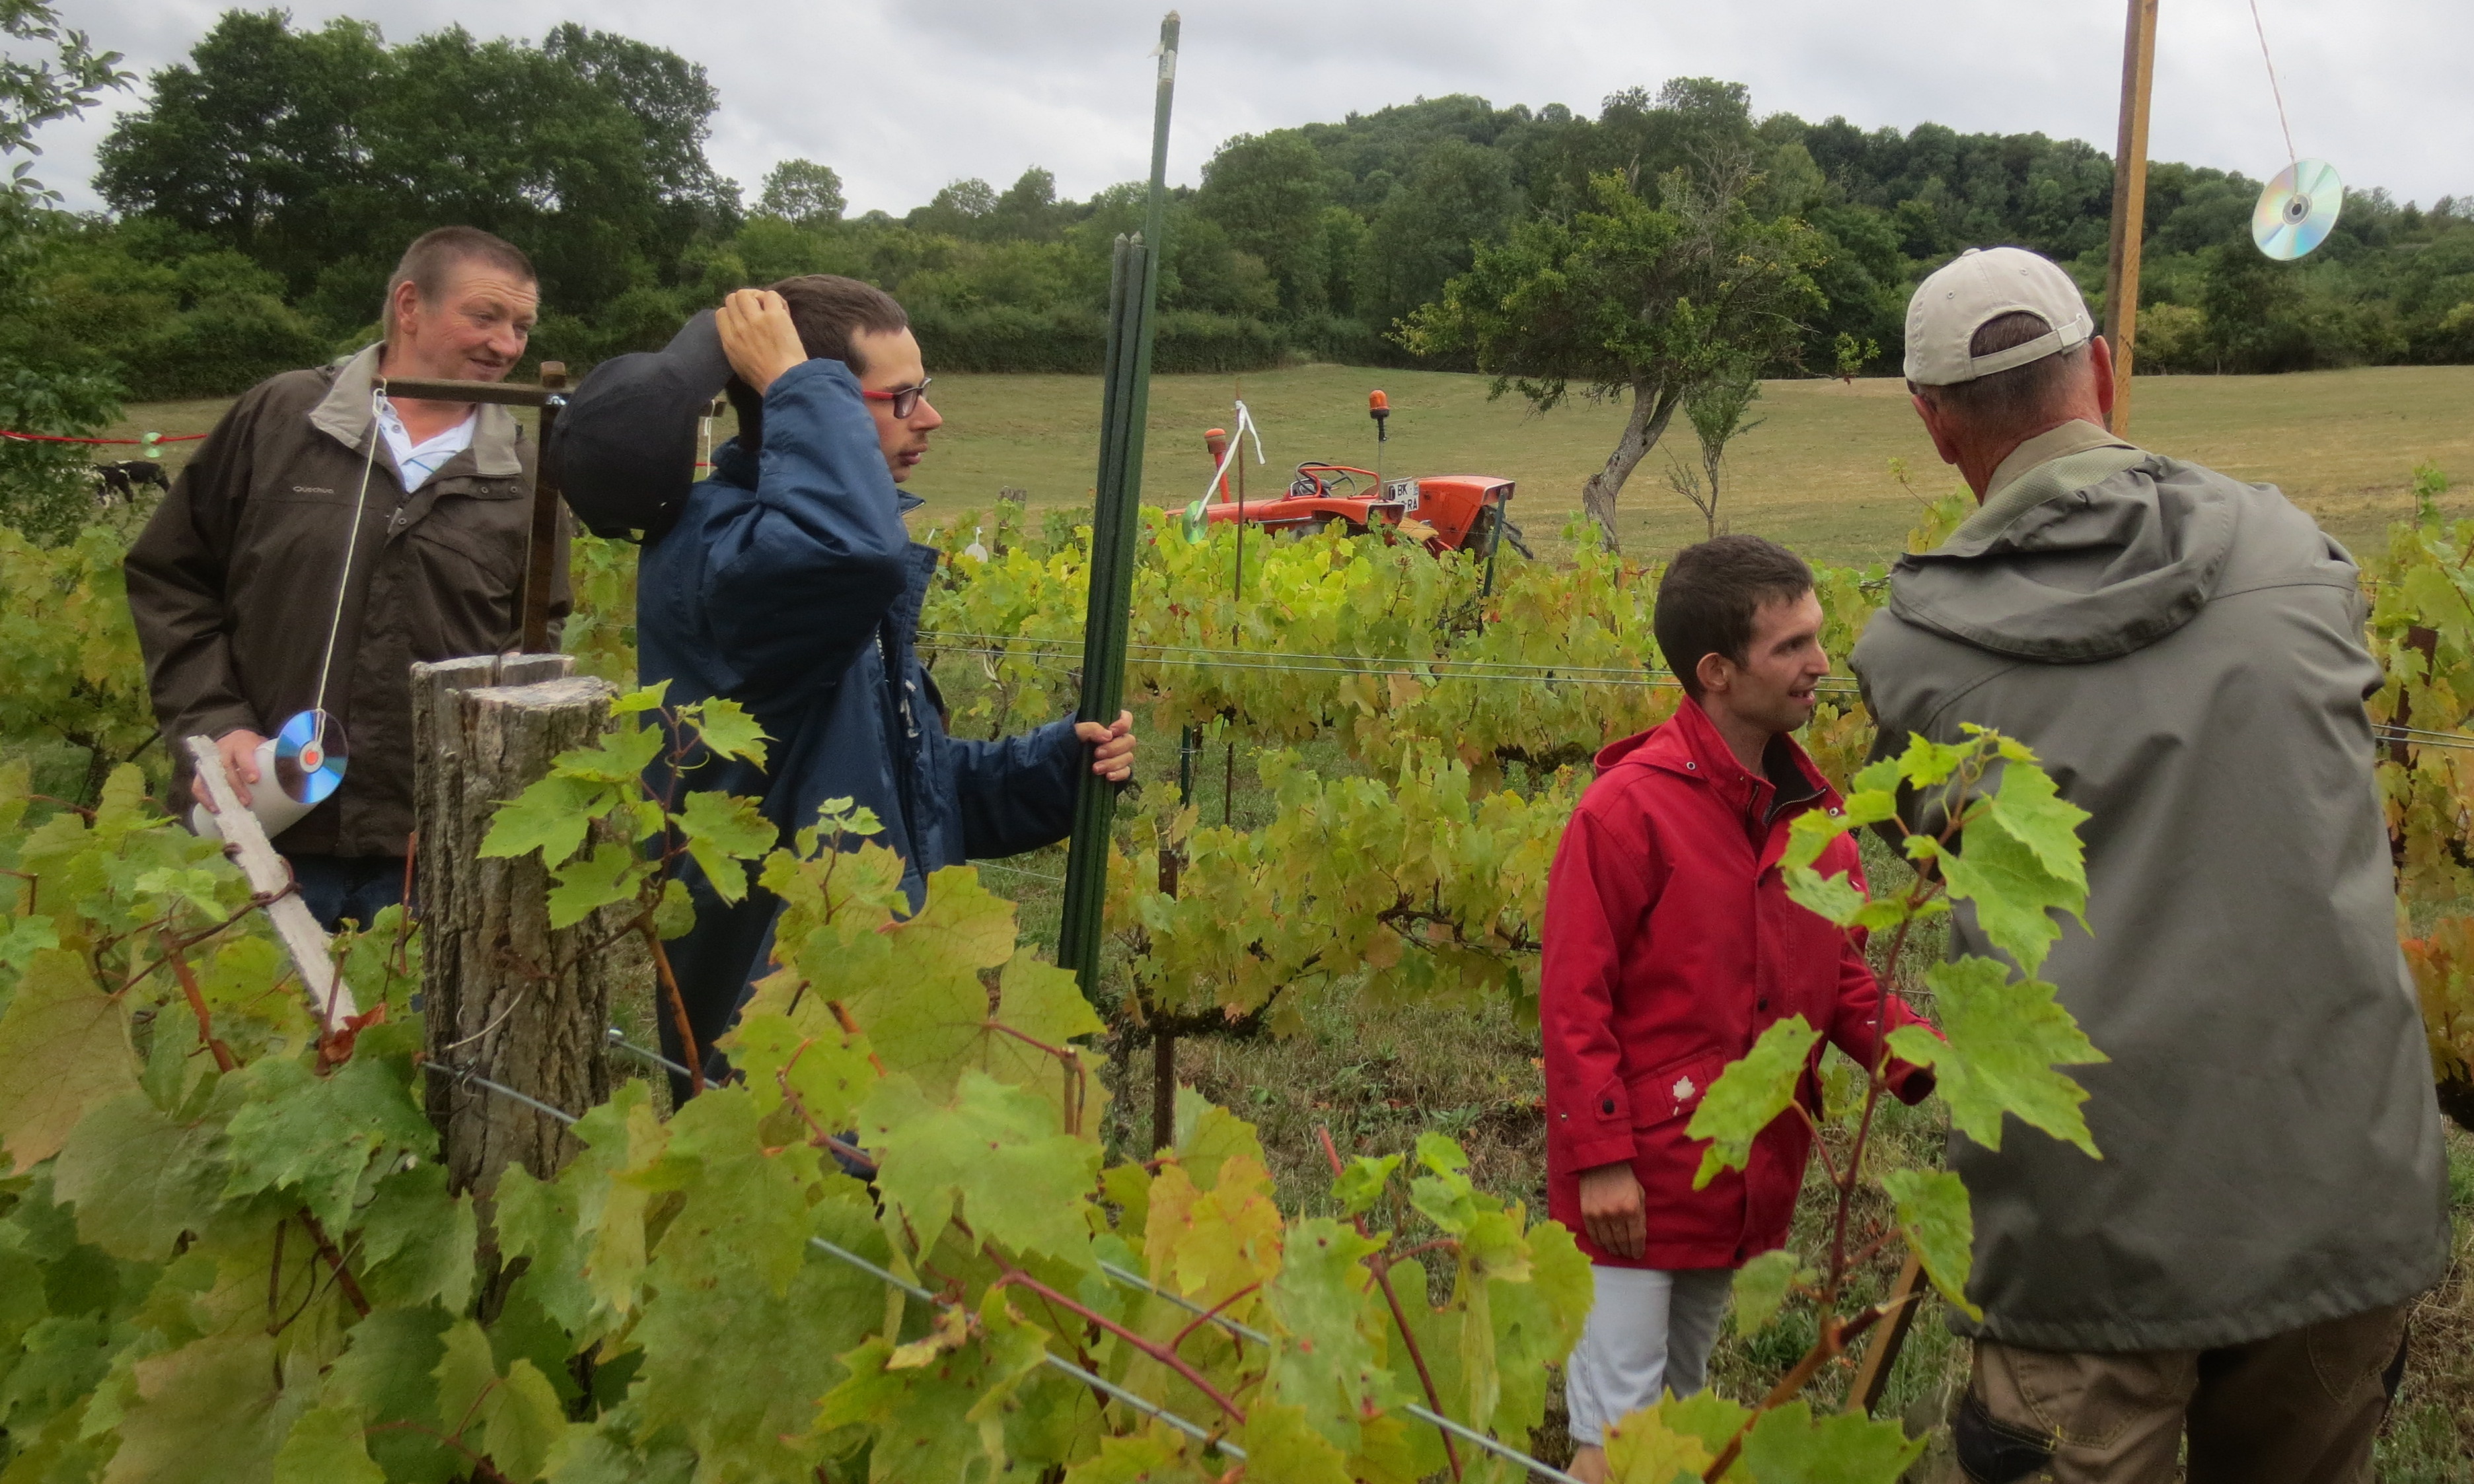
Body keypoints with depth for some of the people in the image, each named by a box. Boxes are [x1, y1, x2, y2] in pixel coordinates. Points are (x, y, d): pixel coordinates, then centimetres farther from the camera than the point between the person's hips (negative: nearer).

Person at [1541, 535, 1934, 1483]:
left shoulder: (1810, 810, 4)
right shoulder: (1627, 808, -16)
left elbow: (1842, 978, 11)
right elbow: (1572, 997, -15)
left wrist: (1928, 1065, -6)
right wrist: (1601, 1158, -17)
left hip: (1749, 1182, 7)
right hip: (1637, 1182, -7)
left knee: (1680, 1406, 21)